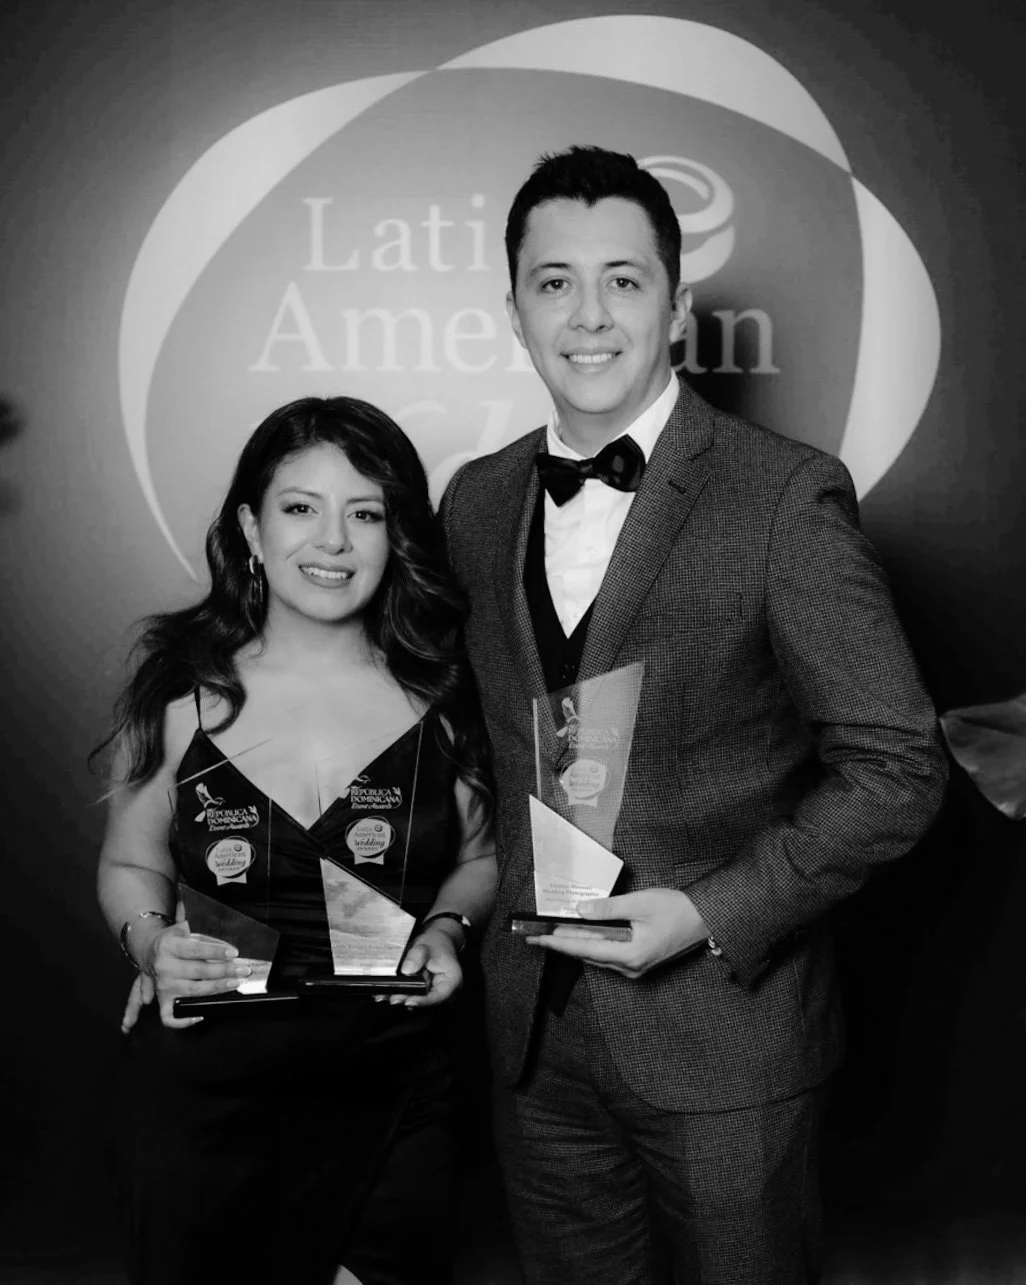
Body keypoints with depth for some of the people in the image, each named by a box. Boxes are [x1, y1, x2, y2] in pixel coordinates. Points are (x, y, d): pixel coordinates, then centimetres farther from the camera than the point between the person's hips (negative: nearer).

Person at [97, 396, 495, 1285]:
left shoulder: (438, 693, -4)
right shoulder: (181, 693, -5)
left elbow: (479, 858, 8)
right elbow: (130, 864, 6)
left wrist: (447, 928, -11)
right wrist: (151, 940, -13)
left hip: (391, 1084, 0)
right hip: (203, 1087, 0)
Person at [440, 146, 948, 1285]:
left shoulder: (786, 496, -13)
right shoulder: (475, 503, 4)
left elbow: (893, 768, -11)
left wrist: (710, 914, -18)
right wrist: (510, 903, 2)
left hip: (725, 1028, -4)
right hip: (534, 1031, 5)